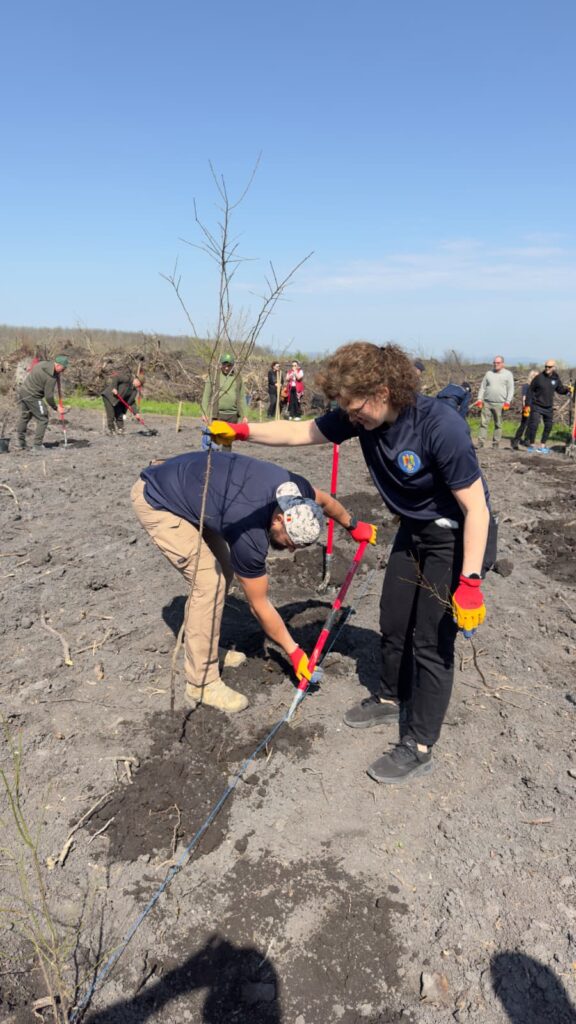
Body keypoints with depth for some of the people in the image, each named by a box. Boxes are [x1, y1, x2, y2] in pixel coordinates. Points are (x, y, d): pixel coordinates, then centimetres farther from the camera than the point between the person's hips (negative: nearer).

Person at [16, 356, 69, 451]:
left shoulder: (43, 363, 5)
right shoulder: (51, 377, -19)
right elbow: (49, 396, -16)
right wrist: (55, 407, 0)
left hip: (22, 391, 9)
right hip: (33, 397, -9)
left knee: (24, 417, 17)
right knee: (43, 419, 2)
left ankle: (21, 444, 24)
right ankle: (37, 445, 3)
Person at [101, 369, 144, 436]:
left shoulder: (134, 390, 6)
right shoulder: (127, 378, -16)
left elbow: (131, 402, 7)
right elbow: (115, 377, -20)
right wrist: (114, 388, -28)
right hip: (109, 396, -8)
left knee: (119, 416, 5)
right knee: (111, 416, -10)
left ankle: (120, 430, 15)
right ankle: (110, 431, 0)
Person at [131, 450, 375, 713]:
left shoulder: (294, 489, -14)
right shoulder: (250, 537, -31)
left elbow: (323, 500, 13)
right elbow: (259, 605, -17)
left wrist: (353, 526, 29)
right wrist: (294, 652, -7)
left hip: (183, 480, 10)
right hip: (156, 502, -9)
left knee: (224, 571, 11)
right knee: (209, 582, -15)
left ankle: (204, 650, 27)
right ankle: (201, 684, -4)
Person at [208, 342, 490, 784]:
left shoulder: (442, 427, -33)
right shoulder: (362, 417, -13)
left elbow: (476, 508, -28)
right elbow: (300, 432, -2)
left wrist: (470, 582, -29)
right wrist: (241, 431, -10)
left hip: (457, 536, -7)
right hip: (414, 531, 7)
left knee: (432, 639, -4)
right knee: (393, 620, 16)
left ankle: (419, 746, 11)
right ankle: (392, 699, 41)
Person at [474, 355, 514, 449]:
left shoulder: (508, 374, 6)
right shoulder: (489, 373, 14)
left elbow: (511, 389, 1)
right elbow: (482, 387, 14)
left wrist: (507, 402, -9)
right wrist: (479, 399, 2)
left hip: (500, 404, -2)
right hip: (486, 403, 2)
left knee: (498, 425, 2)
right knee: (483, 423, -3)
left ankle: (496, 444, 7)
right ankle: (480, 443, -3)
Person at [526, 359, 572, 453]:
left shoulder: (556, 378, 1)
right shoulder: (539, 377, -11)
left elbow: (560, 389, 13)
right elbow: (530, 390, -7)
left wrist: (567, 390, -9)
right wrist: (528, 404, -9)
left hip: (549, 407, 5)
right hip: (537, 406, -5)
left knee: (548, 426, 10)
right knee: (533, 425, -9)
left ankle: (542, 446, 23)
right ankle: (531, 445, 8)